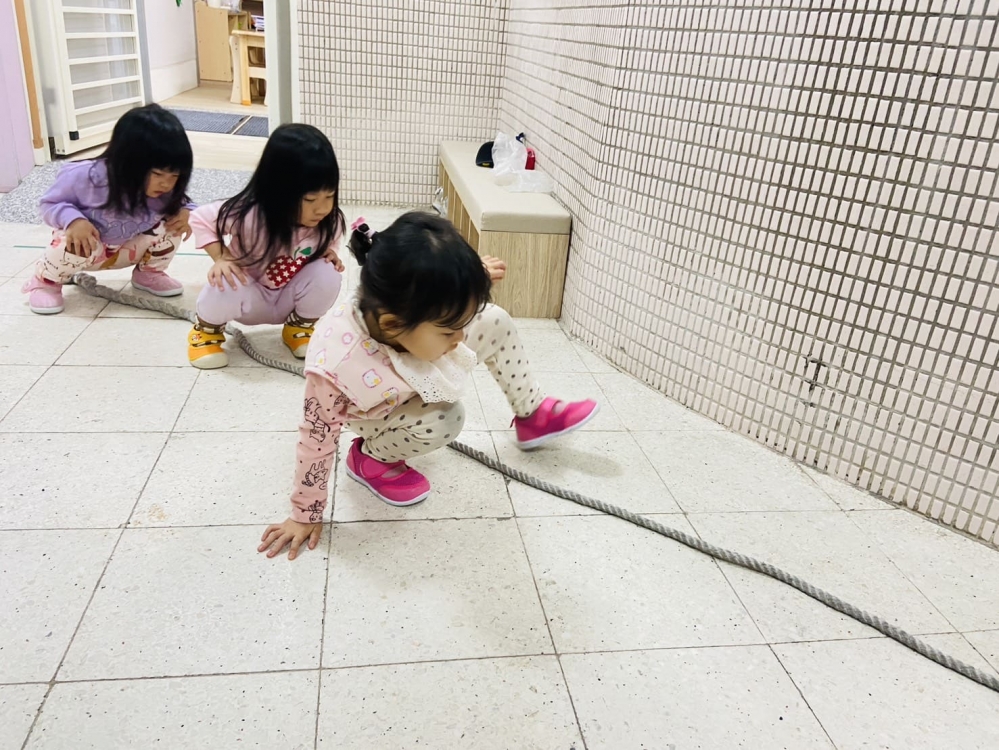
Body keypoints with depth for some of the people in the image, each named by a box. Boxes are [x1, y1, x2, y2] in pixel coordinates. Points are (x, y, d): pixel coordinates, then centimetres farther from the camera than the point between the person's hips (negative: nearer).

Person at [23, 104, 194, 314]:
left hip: (129, 249, 3)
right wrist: (73, 220, -43)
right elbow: (51, 204, -20)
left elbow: (179, 203, -3)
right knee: (74, 244, -37)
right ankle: (45, 282, -2)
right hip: (88, 246, -3)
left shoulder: (167, 187, -24)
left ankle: (148, 273, 9)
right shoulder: (86, 177, -34)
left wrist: (185, 212, -29)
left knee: (170, 225, -19)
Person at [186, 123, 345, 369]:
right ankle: (207, 330, 0)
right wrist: (221, 258, -27)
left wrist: (328, 253, -18)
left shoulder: (329, 222, -20)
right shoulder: (248, 216, -32)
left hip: (288, 299, 3)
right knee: (225, 284, -36)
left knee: (327, 274, -26)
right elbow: (201, 219, -14)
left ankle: (299, 327, 4)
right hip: (250, 297, -3)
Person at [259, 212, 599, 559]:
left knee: (495, 322, -7)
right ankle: (371, 457, -3)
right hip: (381, 415, -5)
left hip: (413, 376, 5)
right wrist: (305, 516, -17)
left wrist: (472, 278, 10)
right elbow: (316, 441, -29)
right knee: (442, 422, -34)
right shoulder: (337, 368, -45)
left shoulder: (405, 305, -33)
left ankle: (533, 415, 16)